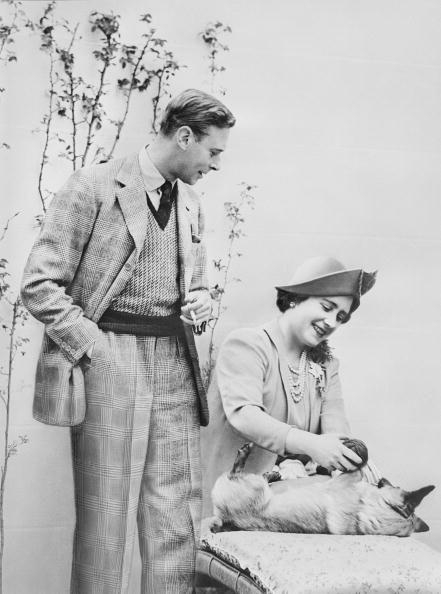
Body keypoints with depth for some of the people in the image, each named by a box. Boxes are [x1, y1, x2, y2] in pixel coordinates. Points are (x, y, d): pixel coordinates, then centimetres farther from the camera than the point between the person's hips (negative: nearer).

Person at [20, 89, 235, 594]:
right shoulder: (96, 187, -5)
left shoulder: (191, 204, 16)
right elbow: (39, 283, -8)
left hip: (176, 367, 6)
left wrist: (200, 302, 6)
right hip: (108, 363, -6)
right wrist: (92, 345, -12)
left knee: (178, 521, 6)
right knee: (105, 519, 1)